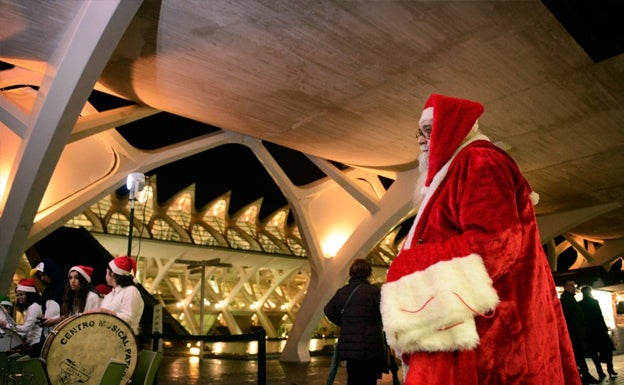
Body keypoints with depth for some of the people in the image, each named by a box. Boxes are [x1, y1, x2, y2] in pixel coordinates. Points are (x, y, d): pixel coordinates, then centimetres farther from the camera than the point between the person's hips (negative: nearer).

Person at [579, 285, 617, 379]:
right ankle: (610, 369, 5)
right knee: (607, 348, 11)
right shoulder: (594, 301, -7)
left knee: (593, 352, 6)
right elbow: (599, 316, -11)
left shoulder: (579, 304, 4)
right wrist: (605, 328, -7)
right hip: (598, 329, -3)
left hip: (587, 331, 3)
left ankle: (600, 372, 6)